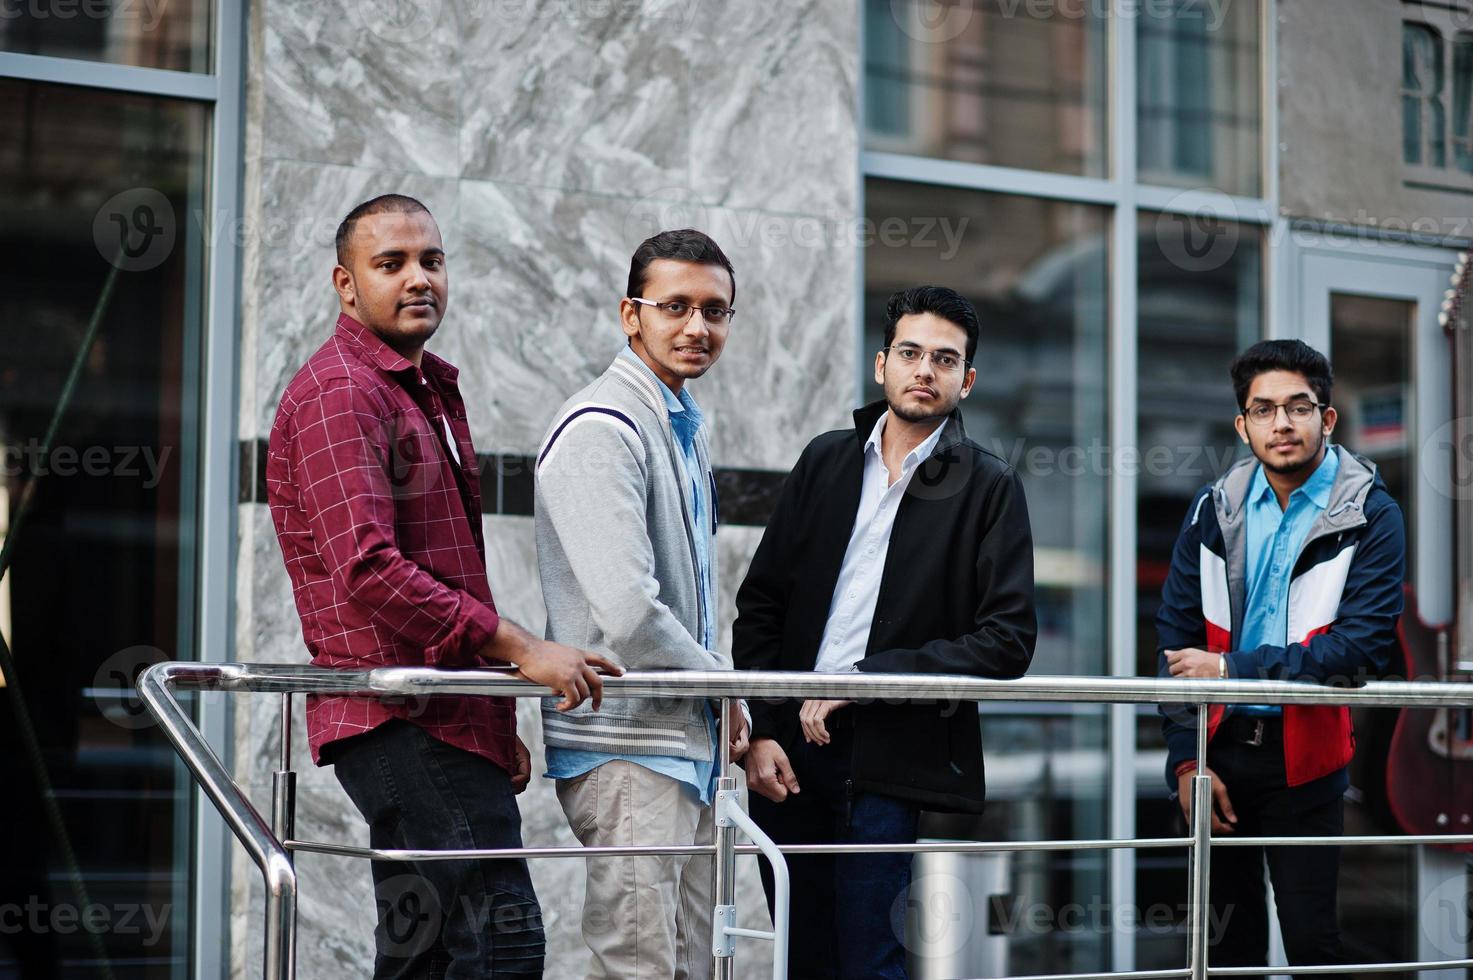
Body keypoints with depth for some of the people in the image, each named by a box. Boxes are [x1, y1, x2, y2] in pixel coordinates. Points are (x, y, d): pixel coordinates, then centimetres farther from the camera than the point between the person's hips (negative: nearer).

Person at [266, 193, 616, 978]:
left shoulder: (429, 391, 23)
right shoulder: (339, 393, -9)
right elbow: (369, 571, -21)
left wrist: (495, 722, 23)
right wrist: (517, 647, -20)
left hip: (440, 716, 10)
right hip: (403, 718, -10)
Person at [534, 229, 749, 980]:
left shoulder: (688, 430, 16)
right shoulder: (602, 430, -15)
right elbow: (628, 612, -23)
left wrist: (726, 715, 11)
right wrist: (723, 684, -7)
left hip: (689, 744, 10)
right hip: (628, 747, -10)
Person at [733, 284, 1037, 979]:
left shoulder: (988, 488, 1)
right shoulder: (826, 460, 11)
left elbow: (1007, 641, -8)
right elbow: (760, 602, 10)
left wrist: (869, 678, -13)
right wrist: (759, 731, -1)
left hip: (889, 761, -3)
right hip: (790, 751, 4)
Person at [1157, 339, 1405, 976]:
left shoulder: (1371, 516, -7)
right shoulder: (1214, 511, 3)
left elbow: (1363, 646, -18)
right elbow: (1176, 639, 4)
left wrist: (1230, 668, -16)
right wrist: (1186, 759, -3)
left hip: (1302, 757, -3)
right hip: (1217, 749, 3)